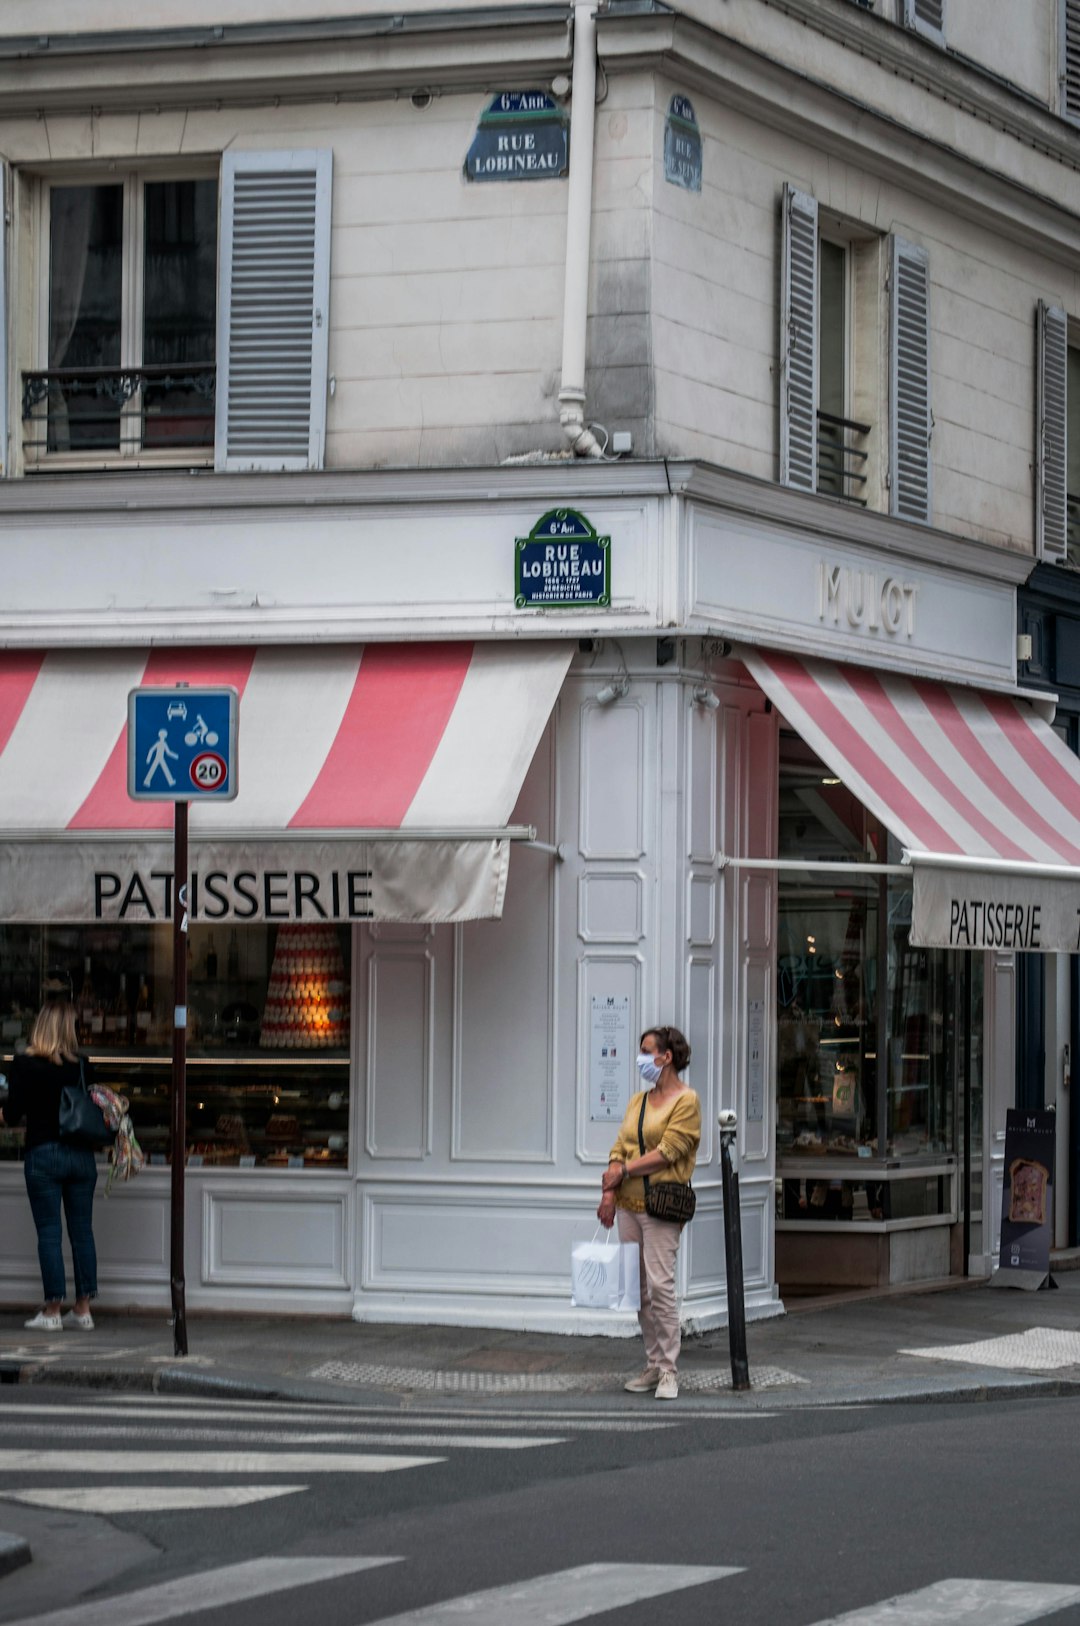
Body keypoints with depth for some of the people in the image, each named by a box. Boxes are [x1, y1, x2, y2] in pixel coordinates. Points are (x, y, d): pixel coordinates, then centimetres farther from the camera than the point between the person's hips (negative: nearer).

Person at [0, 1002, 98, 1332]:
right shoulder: (82, 1066, 1)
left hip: (43, 1155, -3)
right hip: (82, 1155, 3)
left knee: (49, 1233, 1)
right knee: (82, 1231, 8)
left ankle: (52, 1310, 2)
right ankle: (83, 1309, 11)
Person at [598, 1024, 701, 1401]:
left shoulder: (686, 1101, -4)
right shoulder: (638, 1100, 18)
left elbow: (667, 1153, -12)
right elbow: (620, 1150, 12)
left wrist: (624, 1171, -8)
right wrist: (609, 1192, -1)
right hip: (629, 1205, 7)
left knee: (660, 1284, -12)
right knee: (638, 1287, 7)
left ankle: (669, 1370, -8)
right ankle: (653, 1366, 14)